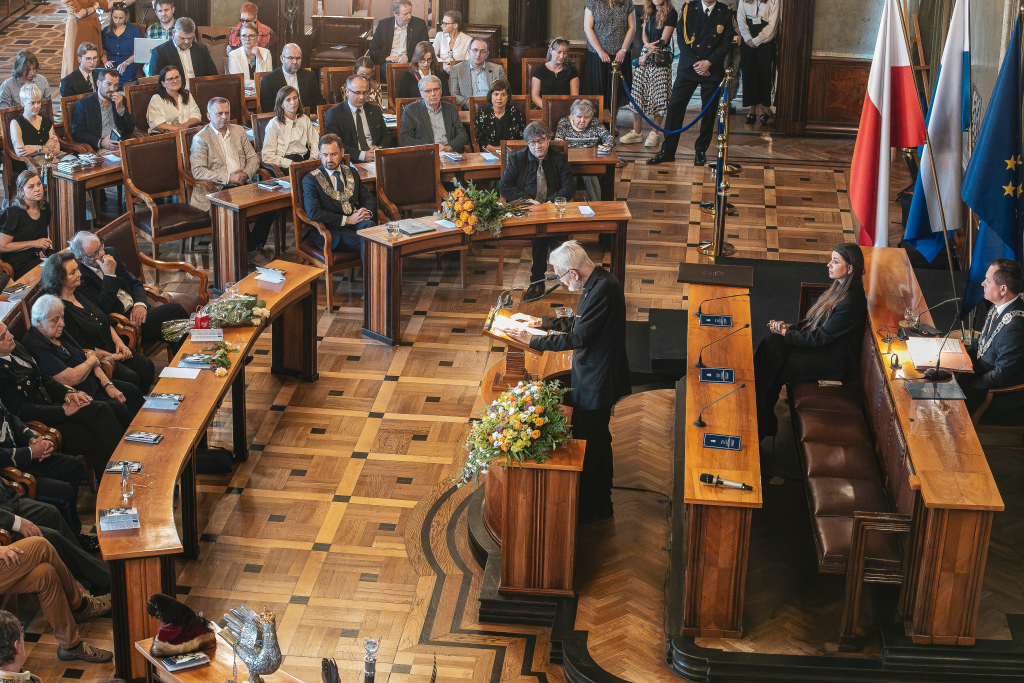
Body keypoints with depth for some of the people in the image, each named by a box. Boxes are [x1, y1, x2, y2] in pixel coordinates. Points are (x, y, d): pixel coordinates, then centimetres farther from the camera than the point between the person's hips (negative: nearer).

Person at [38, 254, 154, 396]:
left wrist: (118, 342, 2)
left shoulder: (80, 294, 10)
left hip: (111, 350, 9)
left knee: (146, 365, -8)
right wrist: (111, 356, -14)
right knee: (130, 377, -24)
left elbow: (105, 321, 19)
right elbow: (80, 347, -18)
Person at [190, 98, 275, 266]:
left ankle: (255, 246, -7)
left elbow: (253, 158, 17)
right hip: (217, 190, -5)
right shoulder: (201, 139, 1)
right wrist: (228, 177, -16)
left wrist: (246, 173, -6)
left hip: (242, 185, 5)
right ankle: (252, 250, -13)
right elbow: (198, 171, -9)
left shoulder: (239, 131, 18)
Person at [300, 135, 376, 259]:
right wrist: (346, 220, -14)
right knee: (364, 241, -34)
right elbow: (313, 214, -10)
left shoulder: (351, 173, 20)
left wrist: (367, 212, -1)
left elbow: (369, 197, 25)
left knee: (369, 225, -33)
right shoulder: (310, 180, 3)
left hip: (356, 222, 5)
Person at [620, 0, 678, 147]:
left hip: (661, 59, -6)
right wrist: (648, 44, -9)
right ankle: (636, 132, 8)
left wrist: (647, 55, -6)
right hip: (645, 56, 6)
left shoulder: (671, 13, -6)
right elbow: (644, 33, 14)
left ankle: (655, 133, 6)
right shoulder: (649, 13, 14)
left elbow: (664, 39, -9)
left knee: (659, 95, -3)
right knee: (638, 93, 2)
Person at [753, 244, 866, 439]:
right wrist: (790, 327, -1)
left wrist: (786, 333, -13)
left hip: (835, 362, -9)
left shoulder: (851, 302, -24)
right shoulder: (839, 288, 6)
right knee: (768, 346, -10)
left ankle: (764, 427, -1)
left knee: (773, 365, -17)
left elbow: (820, 338, -22)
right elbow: (814, 321, 15)